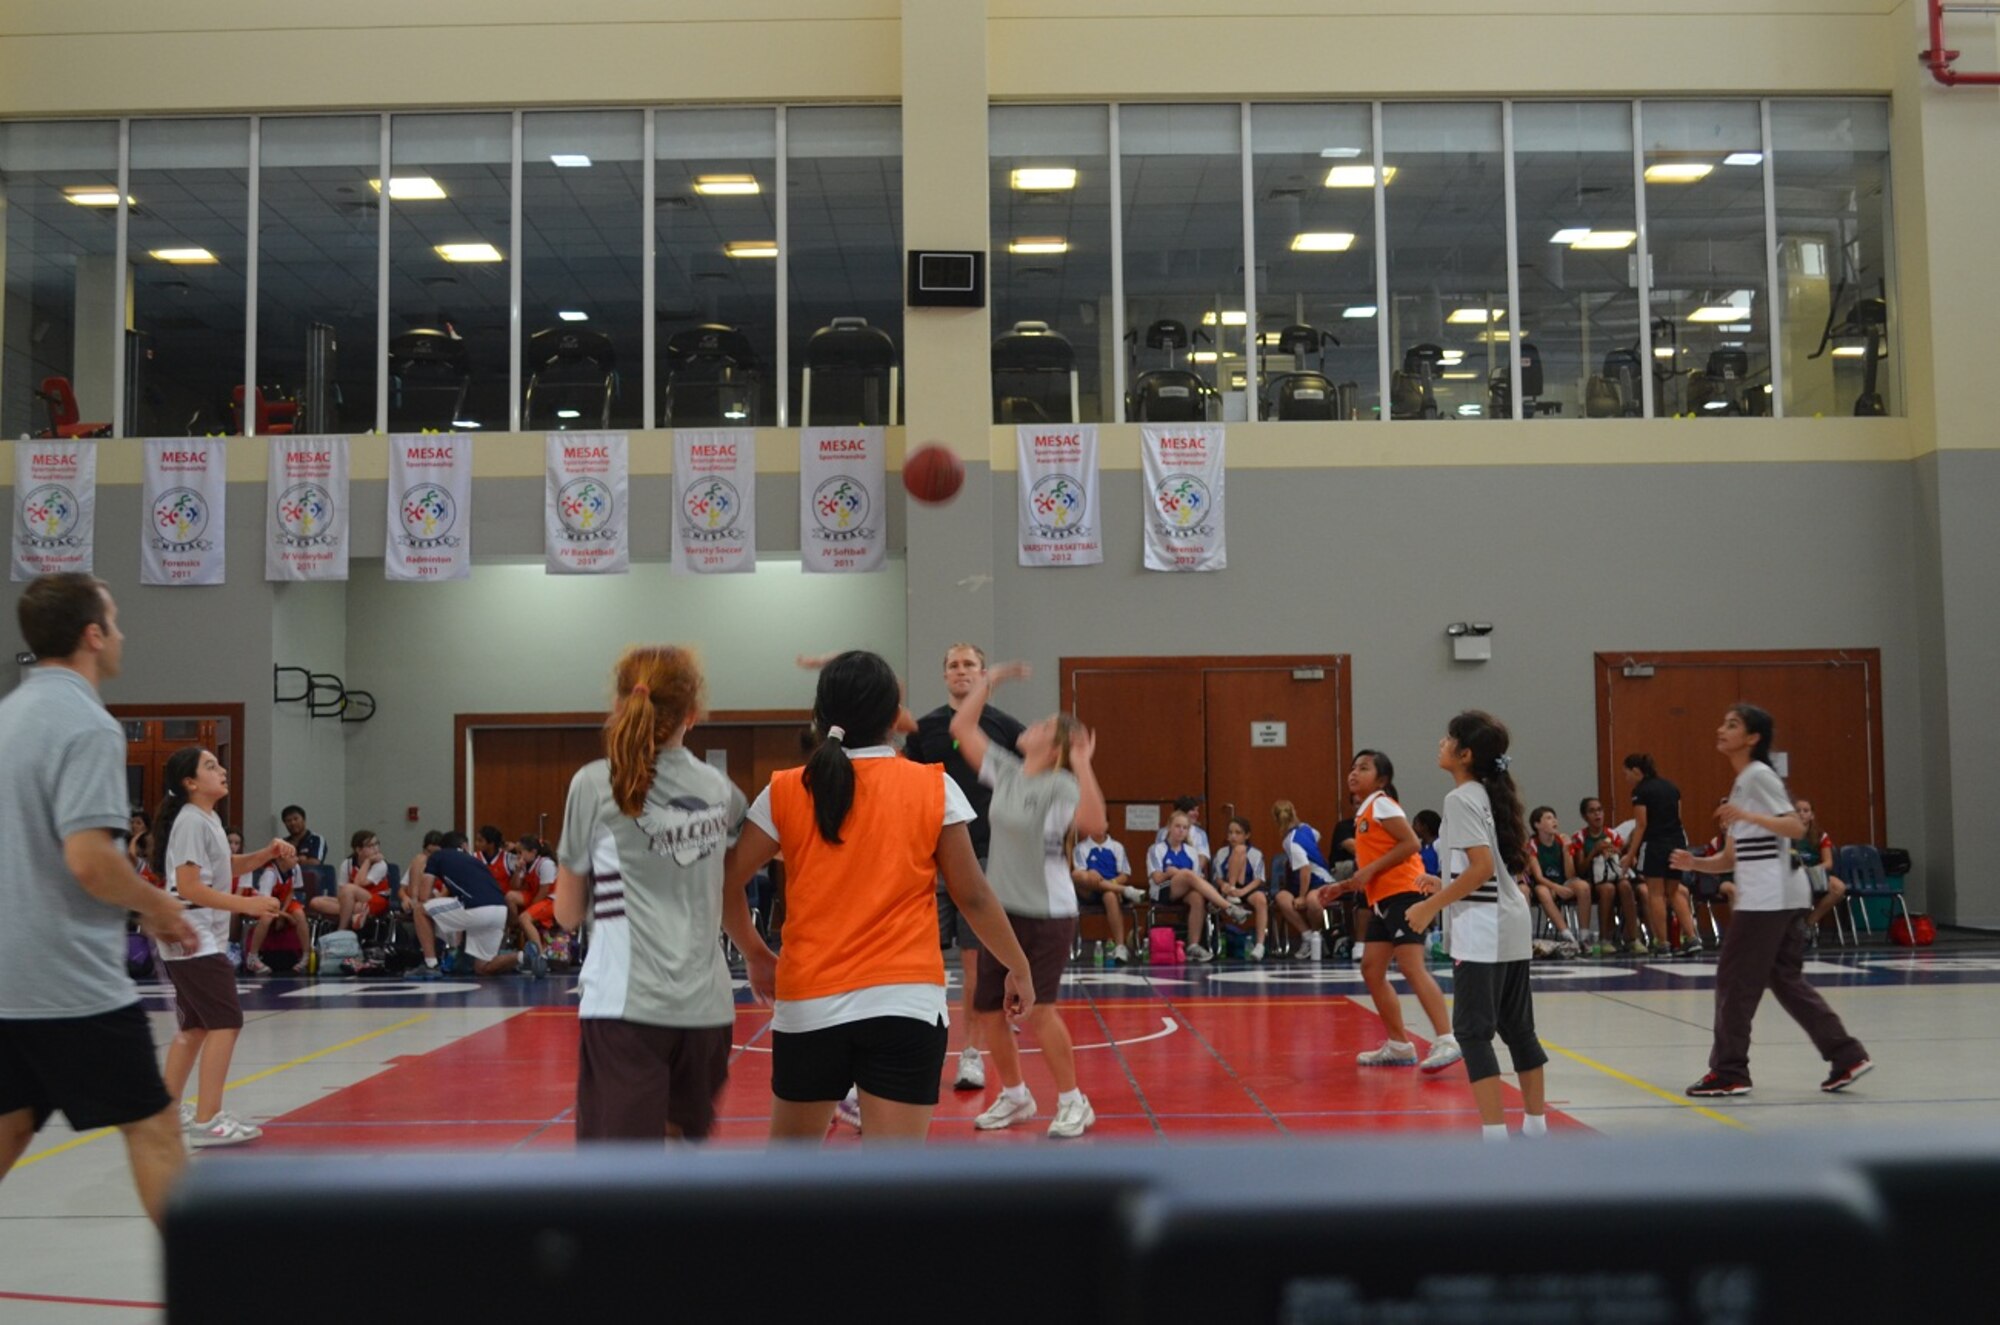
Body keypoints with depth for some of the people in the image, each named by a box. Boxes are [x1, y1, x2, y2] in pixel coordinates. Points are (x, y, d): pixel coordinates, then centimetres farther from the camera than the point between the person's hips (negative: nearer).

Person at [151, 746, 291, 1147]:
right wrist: (247, 904, -25)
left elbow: (226, 867, 29)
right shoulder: (191, 821, -15)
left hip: (205, 939, 10)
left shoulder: (208, 820, 15)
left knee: (196, 1026, 17)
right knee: (226, 1022, -14)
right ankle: (207, 1121, -15)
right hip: (193, 940, -10)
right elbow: (188, 887, -22)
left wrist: (268, 854, 13)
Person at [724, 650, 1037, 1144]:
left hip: (809, 1005, 2)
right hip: (906, 1005, -2)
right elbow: (972, 895, 2)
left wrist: (756, 955, 19)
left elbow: (723, 884, 3)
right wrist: (1018, 968, 15)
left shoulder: (785, 792, 1)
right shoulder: (933, 788, -2)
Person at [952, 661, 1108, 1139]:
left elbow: (1094, 825, -32)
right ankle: (1014, 1096, 29)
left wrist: (1083, 765, -33)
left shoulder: (1060, 785, -14)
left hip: (1047, 915, -7)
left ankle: (1073, 1101, 4)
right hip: (1001, 910, 7)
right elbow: (961, 727, 9)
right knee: (987, 1009, 10)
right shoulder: (1005, 772, 5)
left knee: (1036, 1011, -13)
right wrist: (991, 679, 6)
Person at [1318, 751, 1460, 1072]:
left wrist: (1370, 870, -18)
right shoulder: (1364, 813, 22)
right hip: (1382, 900, 10)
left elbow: (1411, 843, -16)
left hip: (1402, 892, -10)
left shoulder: (1381, 804, -4)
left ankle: (1446, 1041, -23)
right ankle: (1398, 1046, 15)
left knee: (1411, 966, -18)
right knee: (1371, 968, 8)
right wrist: (1341, 887, 17)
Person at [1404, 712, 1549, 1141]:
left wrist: (1431, 905, -17)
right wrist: (1446, 888, 23)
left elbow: (1482, 866, -23)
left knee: (1473, 1029, -7)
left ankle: (1494, 1134, -11)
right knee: (1517, 1026, 15)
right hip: (1511, 923, 10)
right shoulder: (1491, 794, 13)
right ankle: (1536, 1124, 21)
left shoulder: (1461, 799, -13)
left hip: (1482, 928, -10)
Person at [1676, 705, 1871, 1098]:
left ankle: (1729, 1073, -1)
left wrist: (1746, 816, -29)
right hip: (1779, 898, 10)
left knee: (1735, 980, -5)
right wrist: (1695, 863, 2)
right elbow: (1732, 858, 19)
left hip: (1768, 898, -10)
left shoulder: (1759, 776, -8)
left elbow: (1796, 826, -19)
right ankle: (1846, 1056, 11)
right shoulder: (1741, 783, 20)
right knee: (1786, 981, 11)